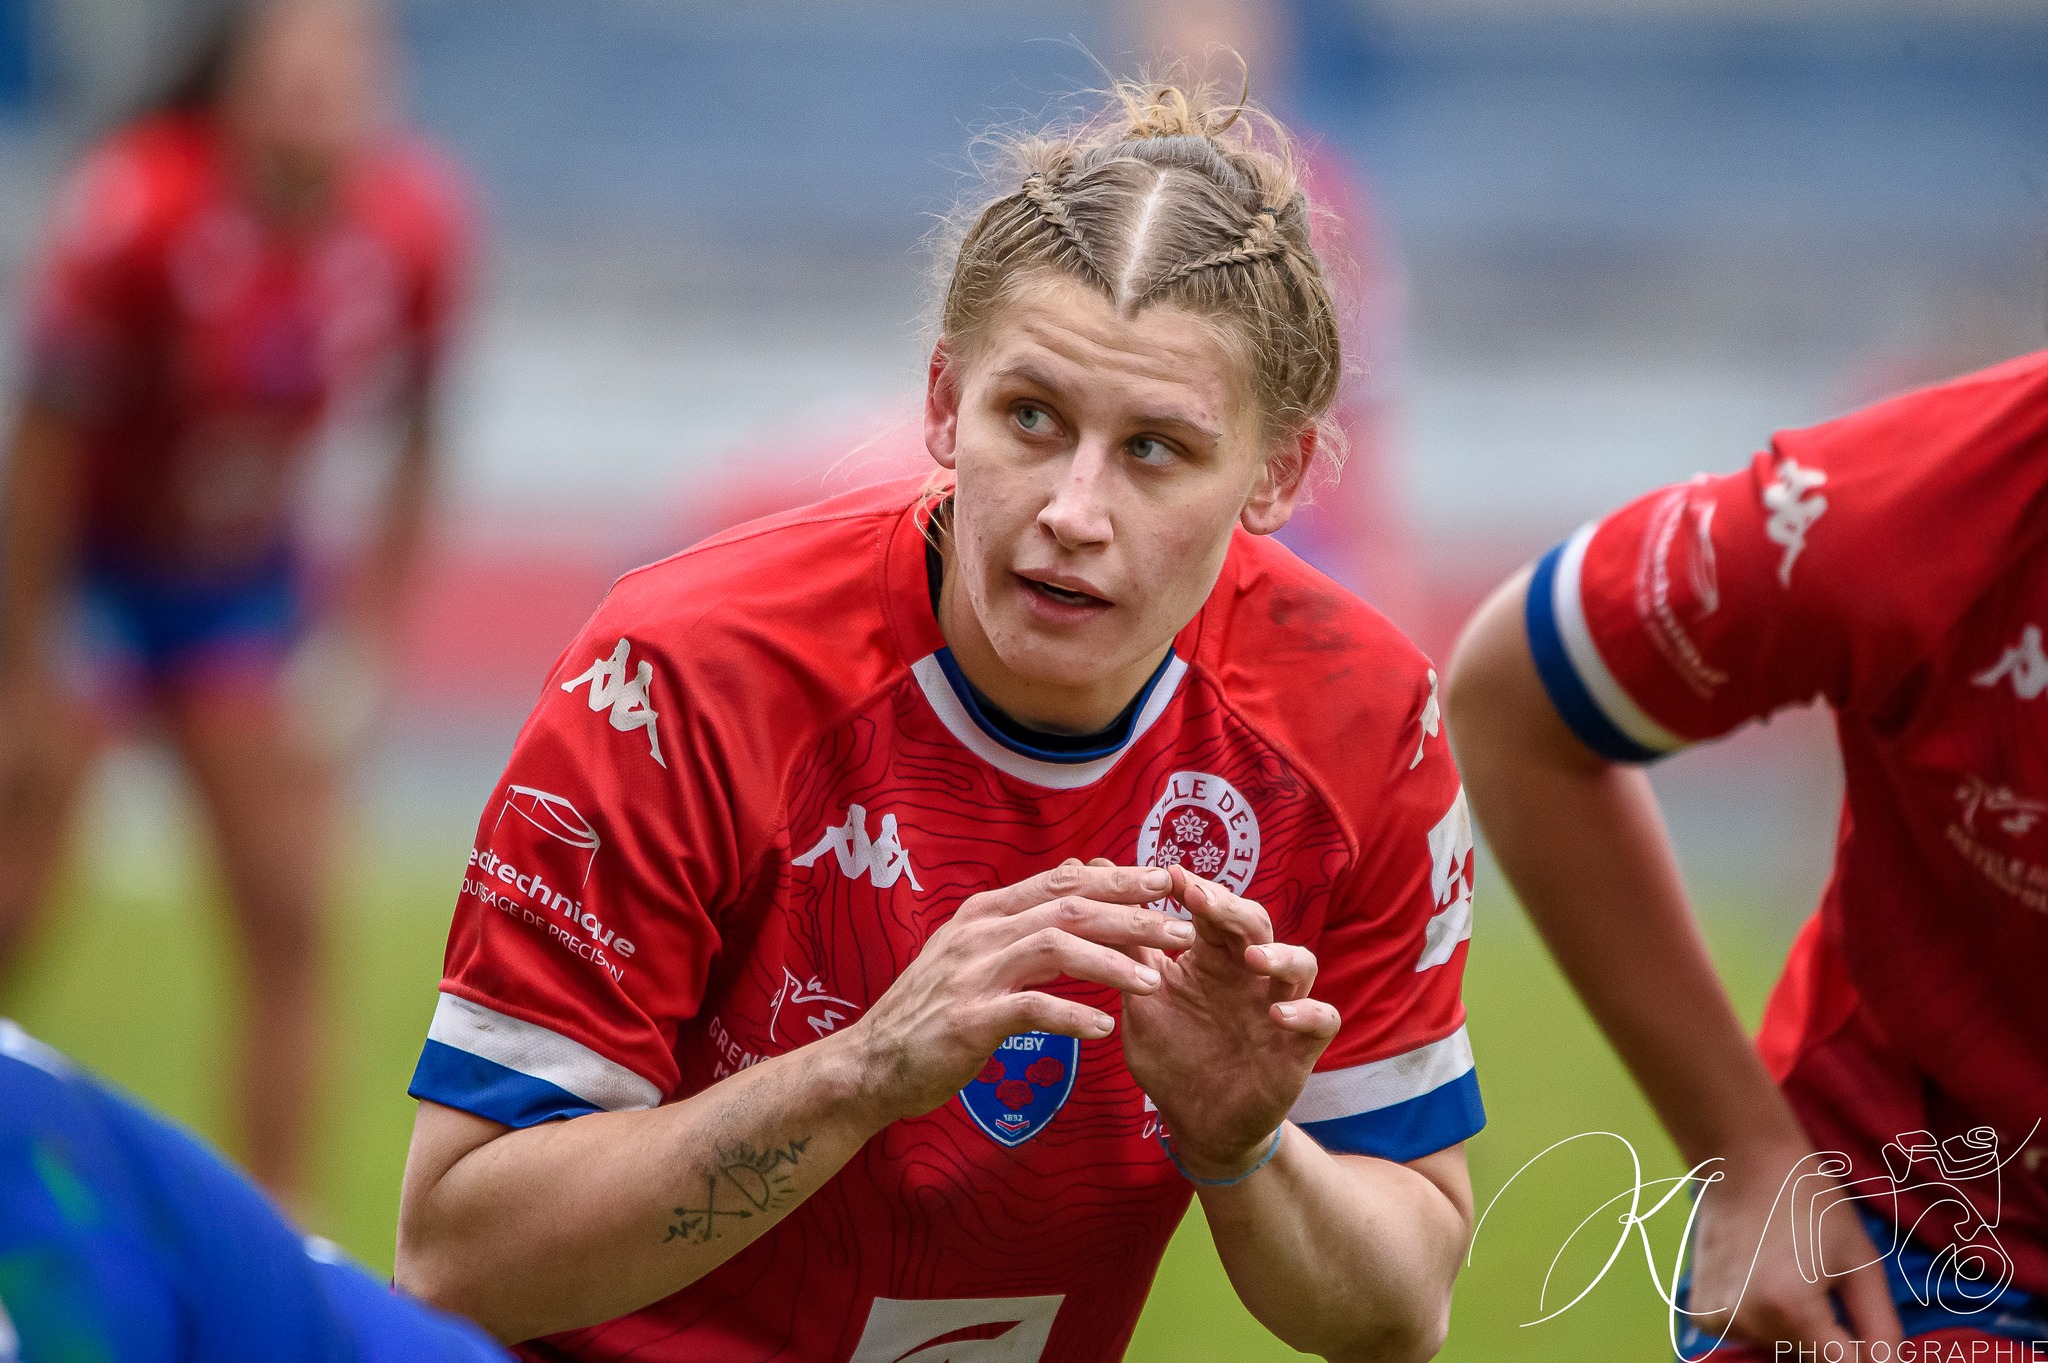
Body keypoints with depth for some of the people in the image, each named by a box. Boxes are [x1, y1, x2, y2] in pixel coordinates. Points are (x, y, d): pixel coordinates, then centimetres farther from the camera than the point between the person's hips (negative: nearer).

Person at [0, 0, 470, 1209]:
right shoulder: (138, 212, -26)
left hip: (250, 578, 4)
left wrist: (363, 632, -1)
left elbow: (417, 444, 1)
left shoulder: (417, 222, -14)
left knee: (290, 922, -2)